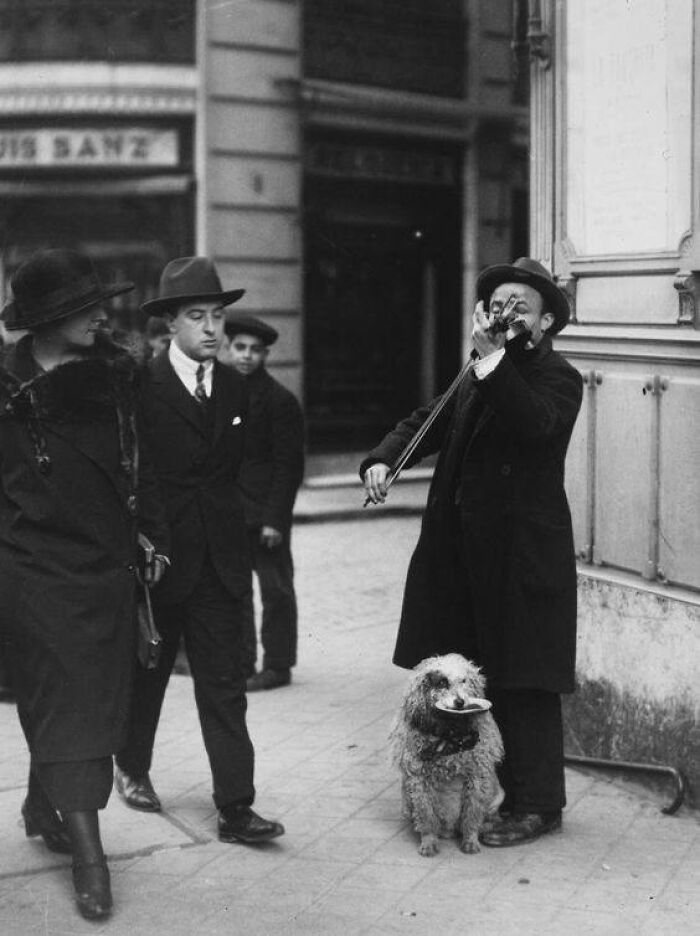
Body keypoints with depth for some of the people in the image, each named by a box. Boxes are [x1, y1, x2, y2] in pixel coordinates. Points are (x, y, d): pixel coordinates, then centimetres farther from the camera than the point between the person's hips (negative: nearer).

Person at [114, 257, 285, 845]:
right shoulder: (141, 385, -10)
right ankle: (132, 768, 39)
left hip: (220, 559, 3)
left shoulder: (234, 388, 7)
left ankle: (236, 807, 0)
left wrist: (230, 522, 7)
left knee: (224, 683, 0)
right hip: (157, 554, -3)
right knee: (146, 670, 16)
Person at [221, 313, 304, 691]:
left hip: (264, 513, -5)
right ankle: (241, 663, 17)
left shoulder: (280, 400, -8)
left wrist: (275, 518, -15)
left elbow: (289, 465, -10)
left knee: (275, 589, 4)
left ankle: (277, 665, 13)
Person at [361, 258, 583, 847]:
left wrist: (492, 359, -29)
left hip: (521, 553, -7)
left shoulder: (558, 379, -6)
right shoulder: (479, 378, 15)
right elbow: (429, 422, 19)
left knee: (522, 683, -1)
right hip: (461, 550, 7)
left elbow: (534, 425, -26)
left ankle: (537, 805, 12)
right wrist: (383, 459, 2)